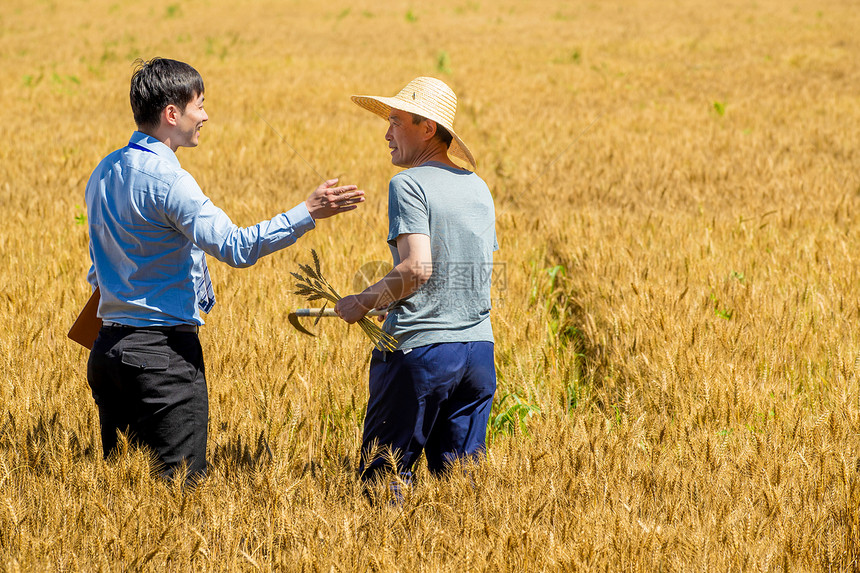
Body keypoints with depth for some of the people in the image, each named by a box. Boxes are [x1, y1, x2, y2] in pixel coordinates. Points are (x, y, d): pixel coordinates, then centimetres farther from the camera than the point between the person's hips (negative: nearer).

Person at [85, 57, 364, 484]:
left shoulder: (103, 173, 12)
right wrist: (308, 213, -24)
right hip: (163, 349, -9)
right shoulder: (167, 181, -17)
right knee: (182, 479, -7)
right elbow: (235, 247, -24)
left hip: (107, 348, 9)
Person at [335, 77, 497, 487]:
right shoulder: (478, 188, 13)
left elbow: (416, 269, -21)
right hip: (478, 347, 7)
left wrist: (363, 302, -7)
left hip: (419, 348, -7)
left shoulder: (409, 185, -9)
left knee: (384, 474, 1)